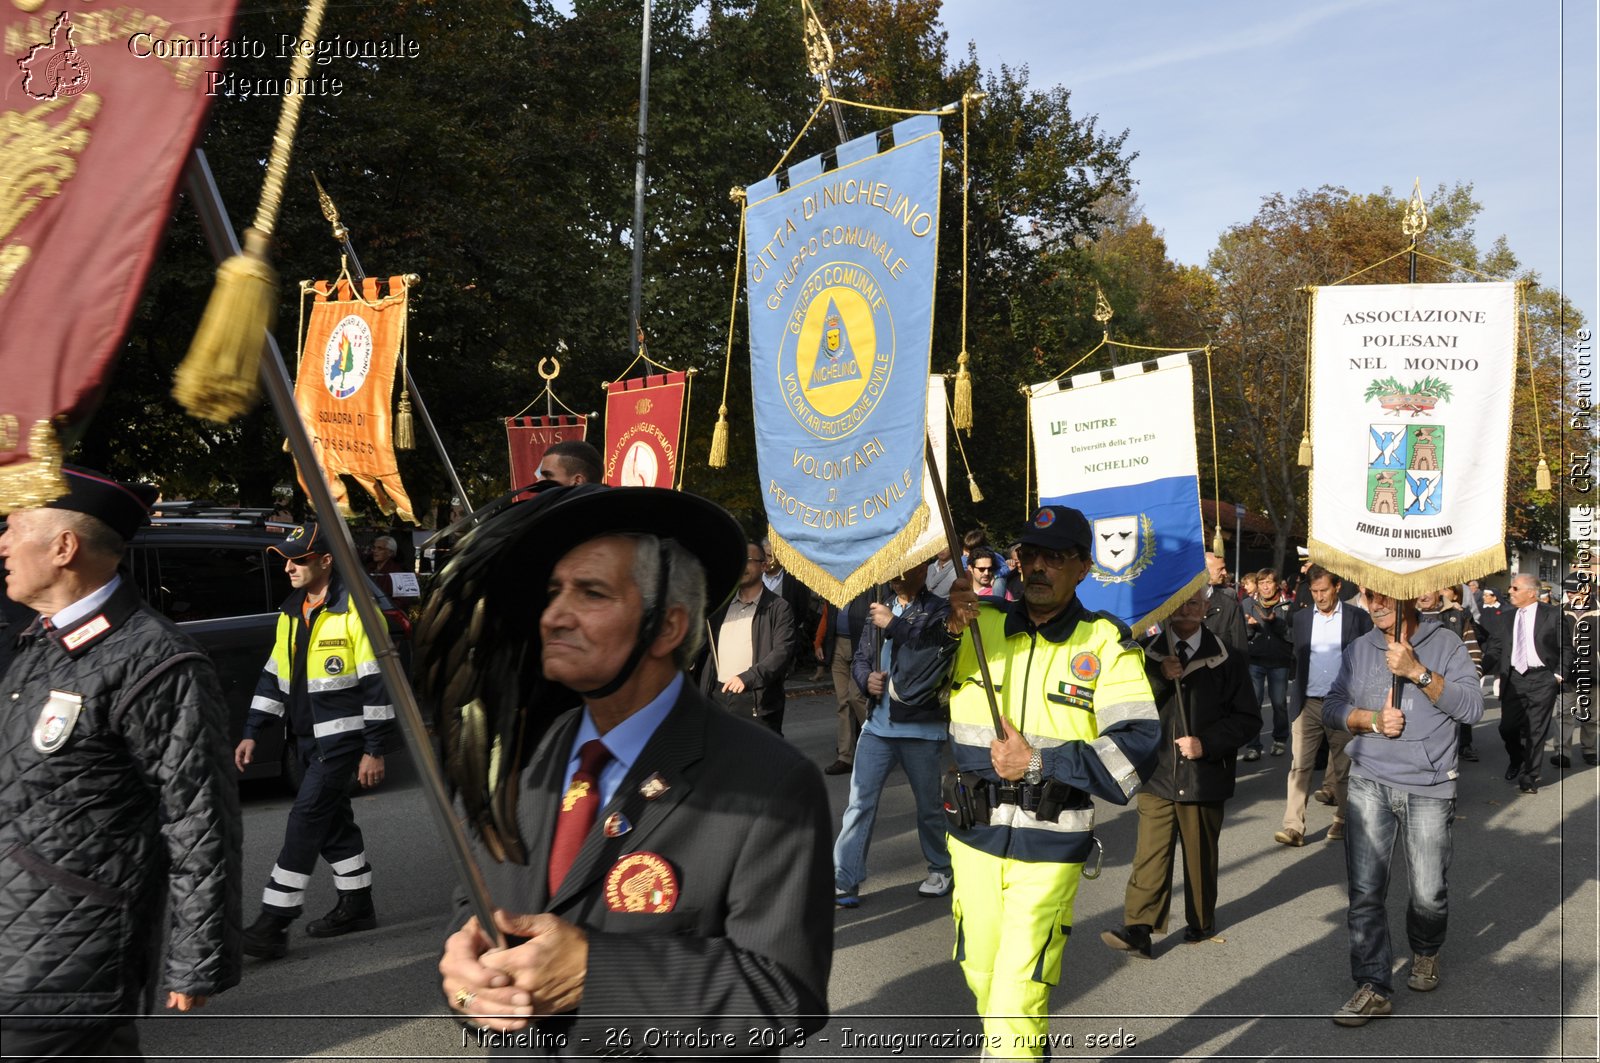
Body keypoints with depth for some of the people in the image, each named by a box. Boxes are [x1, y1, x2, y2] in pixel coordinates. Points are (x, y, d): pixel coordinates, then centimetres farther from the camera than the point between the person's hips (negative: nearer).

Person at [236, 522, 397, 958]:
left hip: (343, 737, -8)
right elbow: (273, 675, 19)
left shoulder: (355, 609, -14)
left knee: (306, 820, -11)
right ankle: (357, 905, 28)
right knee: (332, 820, 15)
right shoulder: (291, 612, 12)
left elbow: (377, 681, -15)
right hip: (310, 739, 8)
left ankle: (275, 921, -7)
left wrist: (375, 749, -15)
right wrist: (252, 732, 13)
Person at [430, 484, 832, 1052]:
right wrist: (464, 961, -20)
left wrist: (592, 971, -30)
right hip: (515, 1048, 5)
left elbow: (784, 993, -25)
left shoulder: (772, 788, -24)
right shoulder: (523, 759, -7)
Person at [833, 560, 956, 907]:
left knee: (929, 805, 11)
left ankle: (940, 869, 32)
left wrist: (894, 626, -22)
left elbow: (938, 652, -22)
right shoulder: (882, 609, 12)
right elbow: (861, 656, 19)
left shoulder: (939, 611, -4)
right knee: (859, 802, 0)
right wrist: (866, 677, -3)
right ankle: (844, 881, 4)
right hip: (878, 724, 4)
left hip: (921, 729, -4)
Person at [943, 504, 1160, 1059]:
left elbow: (1136, 746, -12)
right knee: (982, 975, 19)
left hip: (1050, 849, -3)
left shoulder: (1106, 645, -5)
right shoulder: (976, 626, 2)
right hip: (975, 838, 4)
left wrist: (1039, 762, -18)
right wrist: (941, 628, -21)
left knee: (1017, 998, -8)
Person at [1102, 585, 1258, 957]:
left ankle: (1201, 922, 30)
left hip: (1204, 776, 0)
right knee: (1150, 852, -5)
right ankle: (1137, 930, -5)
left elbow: (1248, 718, 1)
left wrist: (1206, 743, -12)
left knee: (1200, 853, 12)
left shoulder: (1225, 659, 1)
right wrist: (1159, 677, -16)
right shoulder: (1147, 653, 5)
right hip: (1157, 773, 0)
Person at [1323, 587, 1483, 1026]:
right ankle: (1373, 988, 3)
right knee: (1364, 890, -5)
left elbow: (1473, 707, -7)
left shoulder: (1444, 644, 3)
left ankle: (1425, 952, 33)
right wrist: (1372, 719, -9)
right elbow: (1331, 707, 9)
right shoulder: (1359, 649, 12)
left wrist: (1417, 672, -16)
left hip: (1428, 786, -2)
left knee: (1429, 893, 2)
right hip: (1369, 782, 2)